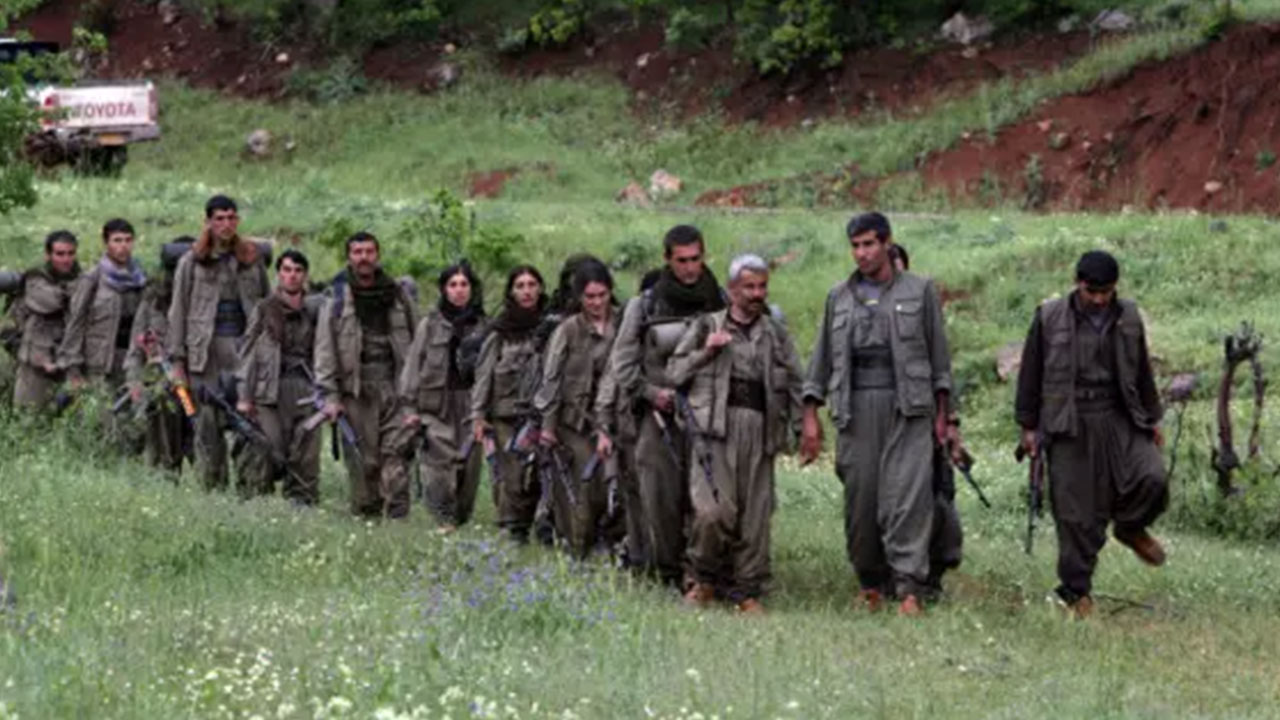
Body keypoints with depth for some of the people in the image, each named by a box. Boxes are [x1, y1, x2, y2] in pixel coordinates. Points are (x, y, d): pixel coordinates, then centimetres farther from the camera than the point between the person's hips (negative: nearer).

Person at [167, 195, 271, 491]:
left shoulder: (253, 258, 12)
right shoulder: (192, 261, 7)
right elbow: (178, 311, 6)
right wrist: (177, 360, 1)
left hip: (245, 344, 1)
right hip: (205, 349, -1)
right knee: (207, 422, -1)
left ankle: (251, 486, -7)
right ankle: (212, 487, 5)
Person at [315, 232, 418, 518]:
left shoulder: (396, 294, 13)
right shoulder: (336, 298, 5)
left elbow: (415, 342, 15)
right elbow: (324, 351, 2)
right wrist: (330, 396, -5)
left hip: (395, 386, 1)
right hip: (357, 389, -1)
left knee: (395, 448, -10)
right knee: (363, 458, -1)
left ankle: (398, 513, -14)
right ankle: (366, 513, 7)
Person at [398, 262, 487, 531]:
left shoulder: (482, 326, 7)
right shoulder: (430, 325, 6)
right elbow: (413, 365, 7)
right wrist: (410, 406, 2)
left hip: (471, 405, 1)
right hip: (437, 405, -1)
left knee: (469, 465, 0)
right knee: (439, 461, -11)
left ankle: (462, 518, 12)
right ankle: (444, 519, -10)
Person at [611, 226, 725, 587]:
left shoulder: (720, 303, 8)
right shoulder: (644, 307, 7)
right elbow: (622, 360, 9)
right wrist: (650, 392, -4)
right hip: (661, 415, 0)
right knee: (662, 497, -4)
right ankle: (668, 573, 5)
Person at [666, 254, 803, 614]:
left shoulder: (777, 334, 18)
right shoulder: (707, 326, 13)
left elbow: (795, 385, 18)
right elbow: (673, 372, 12)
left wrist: (797, 428, 7)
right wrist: (705, 352, -3)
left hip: (760, 430, 3)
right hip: (715, 427, -3)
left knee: (755, 514, -1)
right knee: (714, 510, -17)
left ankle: (747, 590, 9)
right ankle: (705, 579, 4)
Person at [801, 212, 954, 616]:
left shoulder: (919, 291, 8)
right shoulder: (839, 298, 14)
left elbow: (938, 355, 10)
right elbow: (822, 360, 15)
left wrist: (941, 414, 5)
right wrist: (810, 417, 8)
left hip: (907, 406, -3)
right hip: (856, 409, 3)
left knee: (908, 493, -12)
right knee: (859, 498, 1)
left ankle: (909, 588, -17)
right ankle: (870, 583, 14)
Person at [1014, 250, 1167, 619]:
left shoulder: (1128, 318, 7)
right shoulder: (1050, 318, -2)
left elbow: (1142, 371, 19)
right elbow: (1031, 374, 3)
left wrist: (1152, 418, 21)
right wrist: (1028, 425, 4)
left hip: (1119, 419, 3)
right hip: (1069, 423, -3)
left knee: (1152, 477, -18)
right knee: (1076, 512, -3)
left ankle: (1130, 526, 14)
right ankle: (1076, 589, 10)